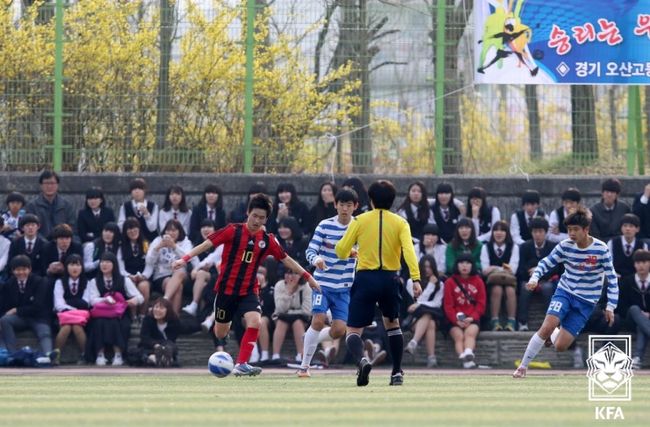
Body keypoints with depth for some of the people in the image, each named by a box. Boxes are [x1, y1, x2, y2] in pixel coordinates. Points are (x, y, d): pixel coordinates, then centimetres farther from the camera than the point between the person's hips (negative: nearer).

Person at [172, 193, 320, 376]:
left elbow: (286, 259, 11)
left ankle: (241, 365, -19)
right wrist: (185, 259, -18)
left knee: (255, 322, -24)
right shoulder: (233, 231, -8)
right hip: (226, 288, -2)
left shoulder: (267, 240, 2)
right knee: (221, 332, 9)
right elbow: (207, 243, -9)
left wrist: (307, 277, 11)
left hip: (249, 291, 2)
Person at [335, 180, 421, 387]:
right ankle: (397, 373, 22)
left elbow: (341, 251, 2)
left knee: (353, 331, -1)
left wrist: (353, 252, 25)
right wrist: (415, 279, -19)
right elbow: (408, 250, -12)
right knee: (392, 324, 27)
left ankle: (361, 359, -34)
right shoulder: (400, 223, 3)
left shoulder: (360, 221, 2)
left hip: (365, 278, -2)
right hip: (390, 279, 2)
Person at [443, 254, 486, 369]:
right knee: (458, 335, -28)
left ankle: (468, 353, -58)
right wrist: (456, 320, -14)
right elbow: (448, 305, 2)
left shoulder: (478, 281, 13)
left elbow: (481, 303, 7)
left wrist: (472, 318, -11)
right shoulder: (450, 282, 9)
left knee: (470, 333, -30)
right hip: (455, 320, 0)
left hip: (472, 319, 0)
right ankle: (464, 359, -53)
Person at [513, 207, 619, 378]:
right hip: (565, 292, 1)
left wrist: (610, 306, -9)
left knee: (560, 346, -8)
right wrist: (534, 278, -16)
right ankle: (523, 366, -11)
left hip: (586, 301, -1)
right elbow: (546, 263, 3)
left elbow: (612, 278, -6)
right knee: (547, 326, -26)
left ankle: (554, 333, 31)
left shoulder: (601, 249, -13)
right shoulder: (565, 246, -8)